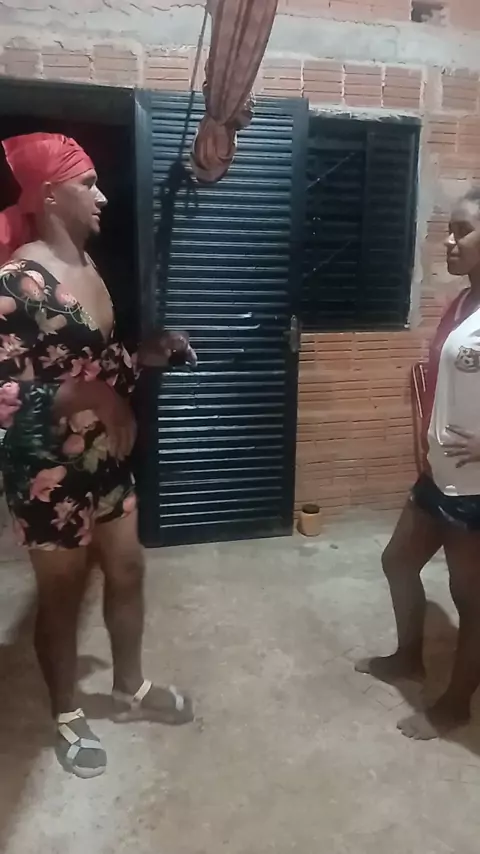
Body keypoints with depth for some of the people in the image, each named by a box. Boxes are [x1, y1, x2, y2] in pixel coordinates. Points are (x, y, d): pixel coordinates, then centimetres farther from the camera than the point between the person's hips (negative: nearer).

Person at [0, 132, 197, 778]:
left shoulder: (84, 264, 7)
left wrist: (149, 354, 1)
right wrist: (79, 397, -32)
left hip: (107, 461, 8)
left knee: (127, 572, 20)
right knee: (62, 596, 12)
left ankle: (130, 689, 44)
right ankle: (66, 716, 38)